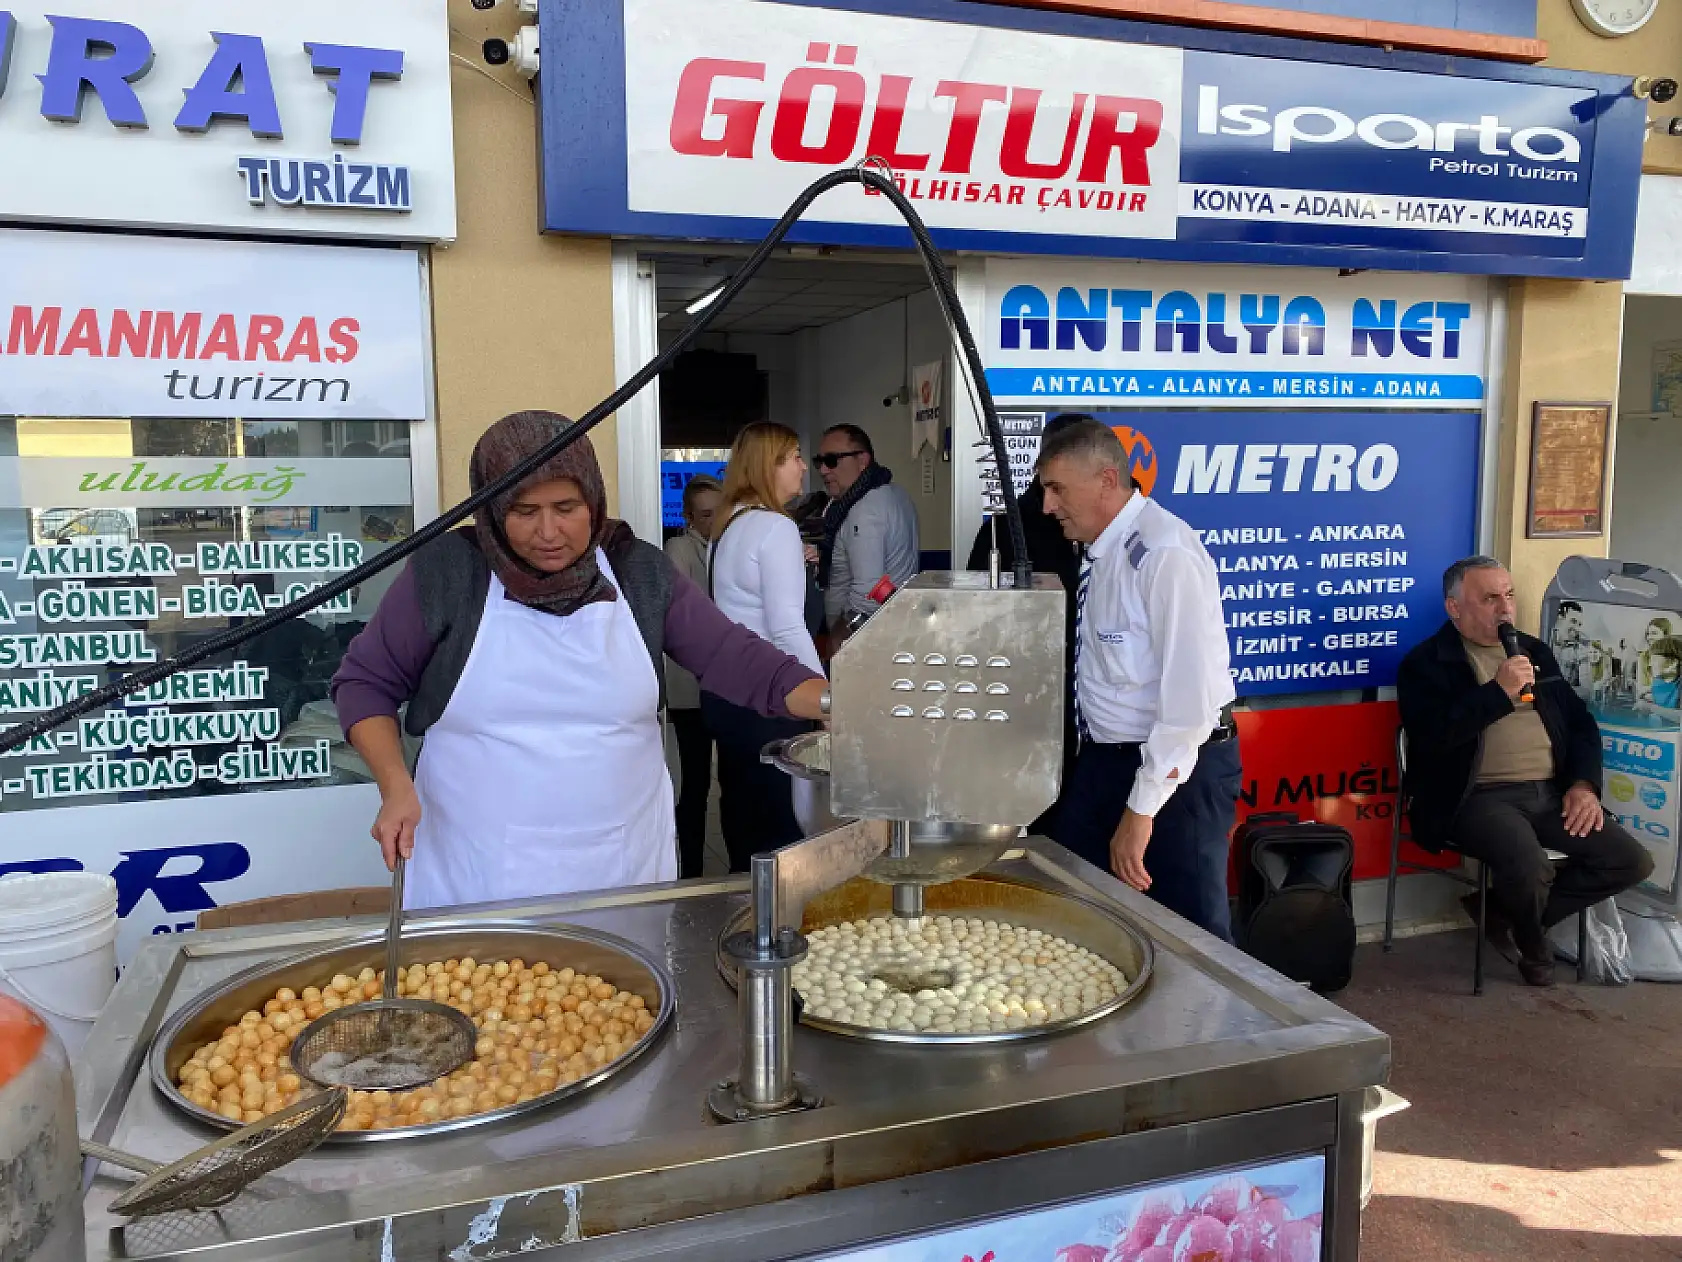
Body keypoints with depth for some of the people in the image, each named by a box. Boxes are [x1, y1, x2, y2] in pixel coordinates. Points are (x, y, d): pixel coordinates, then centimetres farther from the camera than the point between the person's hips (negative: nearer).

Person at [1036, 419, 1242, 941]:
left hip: (1176, 765, -8)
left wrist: (1141, 809, -24)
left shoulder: (1166, 554, -22)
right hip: (1103, 758, 9)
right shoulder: (1098, 550, 5)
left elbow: (1191, 695, -26)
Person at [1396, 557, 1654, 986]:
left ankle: (1507, 916, 7)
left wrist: (1584, 783, 2)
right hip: (1480, 797, -7)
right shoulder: (1426, 662, -2)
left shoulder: (1535, 652, 19)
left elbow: (1581, 722, 20)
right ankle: (1532, 947, 5)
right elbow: (1430, 736, -17)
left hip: (1550, 793, 7)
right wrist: (1499, 690, -16)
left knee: (1632, 862, -8)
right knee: (1532, 868, -32)